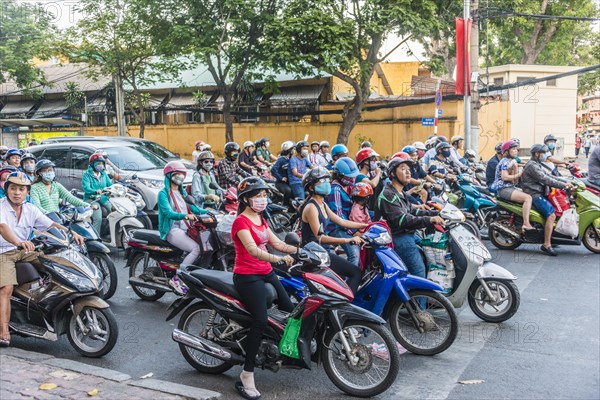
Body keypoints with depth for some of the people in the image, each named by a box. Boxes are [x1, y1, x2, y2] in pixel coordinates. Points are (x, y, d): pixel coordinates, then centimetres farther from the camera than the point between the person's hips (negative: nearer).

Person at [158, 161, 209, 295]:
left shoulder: (182, 192, 21)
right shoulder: (163, 193, -3)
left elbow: (192, 208, 18)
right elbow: (168, 213, -18)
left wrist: (208, 212, 0)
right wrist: (186, 216, -36)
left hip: (186, 228, 7)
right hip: (172, 230, -7)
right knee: (196, 248, -28)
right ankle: (176, 279, -21)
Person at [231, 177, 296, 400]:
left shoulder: (261, 219, 14)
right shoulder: (241, 222, -14)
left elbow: (277, 243, 12)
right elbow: (253, 250, -30)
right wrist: (280, 259, -44)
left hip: (266, 273, 9)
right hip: (248, 277, -9)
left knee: (289, 311, 12)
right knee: (260, 321, -22)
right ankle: (246, 377, -17)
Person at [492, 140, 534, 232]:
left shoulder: (512, 161, 21)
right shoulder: (505, 161, -8)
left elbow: (514, 181, 12)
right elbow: (504, 177, -22)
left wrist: (515, 168, -1)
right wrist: (518, 175, -11)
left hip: (511, 187, 10)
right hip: (504, 189, -10)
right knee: (528, 198, -24)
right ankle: (526, 224, -31)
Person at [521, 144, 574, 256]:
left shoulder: (538, 165, 22)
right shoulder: (531, 165, -13)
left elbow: (549, 176, 15)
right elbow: (545, 180, -21)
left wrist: (566, 182, 3)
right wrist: (563, 185, -21)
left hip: (539, 194, 11)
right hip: (534, 195, -11)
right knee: (551, 215, -23)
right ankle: (546, 245, -24)